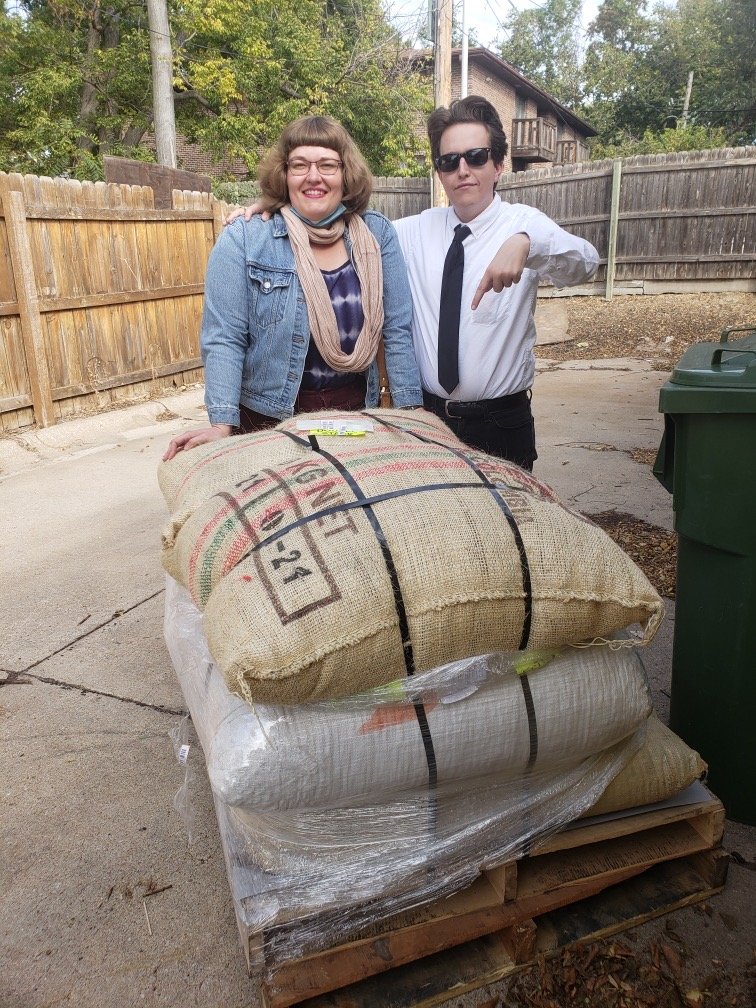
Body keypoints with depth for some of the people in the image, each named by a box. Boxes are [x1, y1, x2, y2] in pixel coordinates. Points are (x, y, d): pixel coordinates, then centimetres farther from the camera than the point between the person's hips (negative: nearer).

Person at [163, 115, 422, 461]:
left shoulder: (378, 235, -1)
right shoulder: (243, 240, -9)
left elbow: (397, 329, -2)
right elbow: (224, 339, -12)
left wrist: (410, 411, -7)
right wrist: (222, 424, -21)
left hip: (355, 413, 3)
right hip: (269, 420, -2)